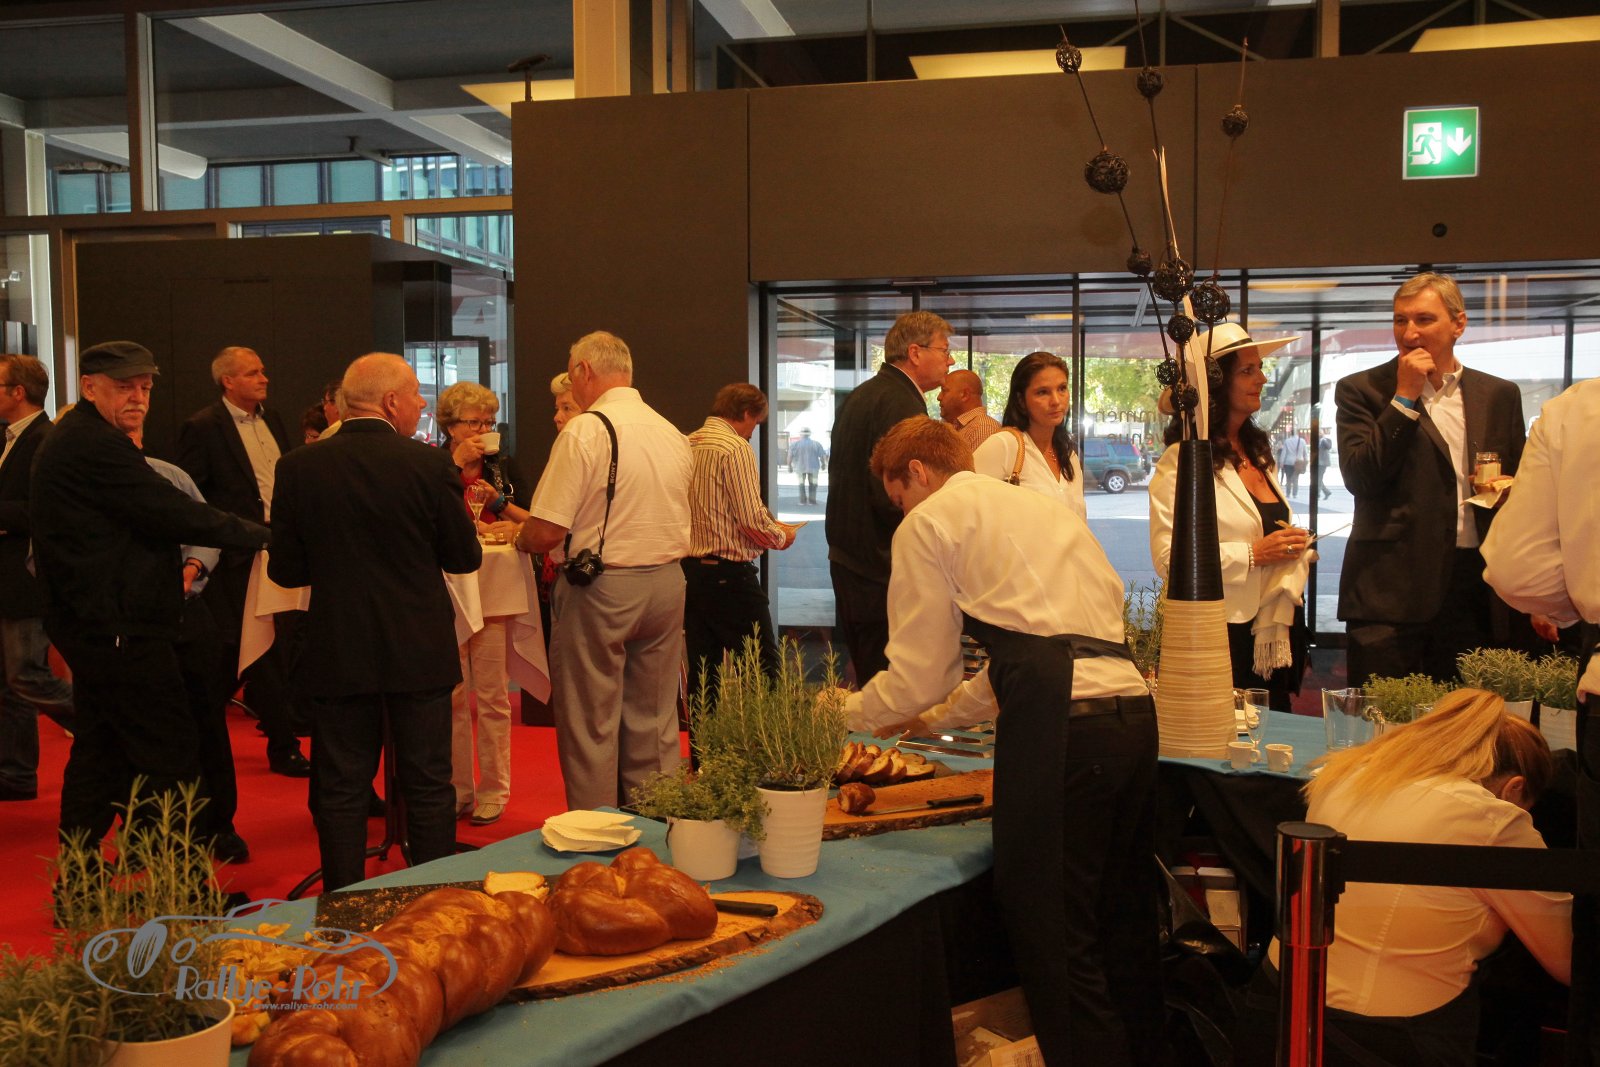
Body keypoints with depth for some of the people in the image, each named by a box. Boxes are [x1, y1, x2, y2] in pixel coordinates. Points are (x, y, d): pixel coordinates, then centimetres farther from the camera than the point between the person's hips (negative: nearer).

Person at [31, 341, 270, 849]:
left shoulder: (72, 441, 17)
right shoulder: (95, 446, -17)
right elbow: (174, 514, -20)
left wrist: (172, 567, 14)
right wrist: (262, 533, -13)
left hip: (92, 628, 11)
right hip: (119, 629, -11)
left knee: (98, 752, 17)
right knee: (169, 755, -7)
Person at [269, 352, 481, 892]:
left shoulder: (298, 468, -5)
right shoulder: (430, 464, -11)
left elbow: (284, 570, -1)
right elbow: (465, 557, -3)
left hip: (337, 652, 1)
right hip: (418, 651, -1)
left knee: (341, 791, 11)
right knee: (428, 787, 12)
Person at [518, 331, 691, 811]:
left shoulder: (585, 431, -13)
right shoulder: (672, 434, 8)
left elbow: (545, 533, -16)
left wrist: (521, 541, 5)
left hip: (600, 589, -6)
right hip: (666, 583, 7)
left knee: (590, 725, 6)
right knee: (654, 722, 14)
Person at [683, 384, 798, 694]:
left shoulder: (687, 444, 11)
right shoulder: (736, 448, -12)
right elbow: (753, 520, -18)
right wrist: (781, 537, 2)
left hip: (690, 570, 8)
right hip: (729, 573, -8)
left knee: (702, 671, 12)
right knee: (762, 668, -2)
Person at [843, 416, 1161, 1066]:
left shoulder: (929, 522, 7)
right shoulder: (1049, 510, 29)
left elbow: (917, 676, 6)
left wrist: (846, 712, 24)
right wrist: (938, 714, 41)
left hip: (1059, 724, -8)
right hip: (1133, 711, 8)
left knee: (1055, 939, 1)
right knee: (1123, 922, 20)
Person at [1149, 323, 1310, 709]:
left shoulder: (1258, 452, 15)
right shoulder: (1182, 460, -12)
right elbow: (1168, 556, -19)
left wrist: (1293, 547, 8)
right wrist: (1254, 554, -20)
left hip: (1278, 632, 8)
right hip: (1224, 635, -8)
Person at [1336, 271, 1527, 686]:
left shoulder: (1499, 395, 12)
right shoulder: (1363, 390, 2)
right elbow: (1359, 478, -11)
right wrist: (1404, 398, -11)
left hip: (1476, 586, 3)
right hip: (1391, 588, -3)